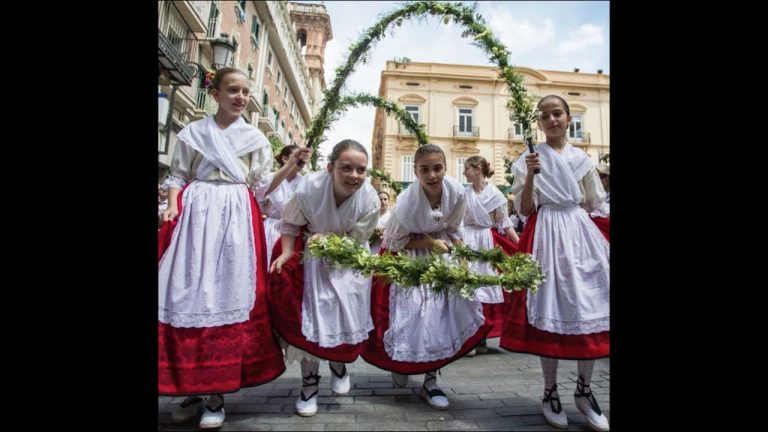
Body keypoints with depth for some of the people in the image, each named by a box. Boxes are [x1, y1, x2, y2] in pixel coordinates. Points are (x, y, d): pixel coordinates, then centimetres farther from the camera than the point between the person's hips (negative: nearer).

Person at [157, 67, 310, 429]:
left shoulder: (255, 138, 12)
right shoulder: (193, 132, 12)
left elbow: (261, 187, 8)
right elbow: (177, 177, 10)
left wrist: (291, 166, -4)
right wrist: (172, 207, -7)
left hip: (237, 218, 0)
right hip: (196, 214, 1)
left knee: (229, 295, -4)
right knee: (188, 294, -2)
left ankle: (216, 393, 8)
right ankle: (192, 388, 14)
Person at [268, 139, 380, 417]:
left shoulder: (370, 199, -26)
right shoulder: (310, 188, -29)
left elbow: (356, 241, -15)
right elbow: (290, 224, -11)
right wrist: (287, 252, -24)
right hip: (311, 254, -1)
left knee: (348, 312, 5)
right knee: (308, 314, -3)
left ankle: (339, 364, 38)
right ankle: (309, 382, 18)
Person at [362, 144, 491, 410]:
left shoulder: (457, 193, -18)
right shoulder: (406, 202, -29)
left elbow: (454, 230, -1)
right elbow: (396, 241, -16)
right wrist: (431, 242, -24)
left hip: (440, 254, 4)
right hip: (408, 258, -4)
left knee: (447, 310, -4)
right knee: (412, 314, -4)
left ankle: (430, 380, 13)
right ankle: (401, 362, 32)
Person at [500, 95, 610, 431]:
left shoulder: (581, 159, 11)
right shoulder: (531, 158, 1)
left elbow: (593, 204, 18)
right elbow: (525, 210, -6)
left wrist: (568, 214, 4)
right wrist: (530, 174, -16)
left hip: (581, 235, 4)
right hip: (546, 237, -3)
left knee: (589, 308, 2)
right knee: (549, 309, -2)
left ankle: (584, 390, 21)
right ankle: (550, 392, 15)